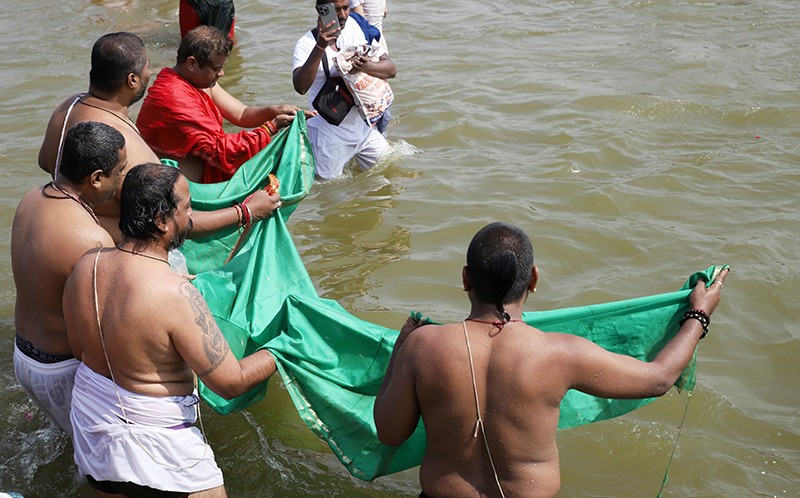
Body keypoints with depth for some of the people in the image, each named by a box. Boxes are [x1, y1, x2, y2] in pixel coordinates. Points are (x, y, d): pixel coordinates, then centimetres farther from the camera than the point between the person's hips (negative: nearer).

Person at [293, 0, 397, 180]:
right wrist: (320, 46, -44)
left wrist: (366, 67, -29)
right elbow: (300, 87, -34)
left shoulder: (355, 27, -4)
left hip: (362, 126, 5)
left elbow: (391, 68, -7)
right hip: (329, 134, -5)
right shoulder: (307, 43, -17)